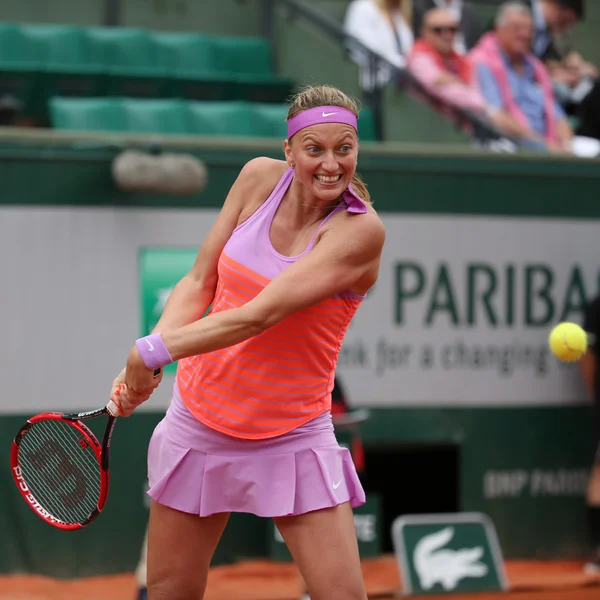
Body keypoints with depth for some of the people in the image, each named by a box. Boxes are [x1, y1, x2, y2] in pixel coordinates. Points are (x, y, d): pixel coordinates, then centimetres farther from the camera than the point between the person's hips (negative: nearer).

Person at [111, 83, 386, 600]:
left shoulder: (360, 229, -17)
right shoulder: (260, 178, -2)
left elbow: (261, 315, -25)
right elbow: (200, 282, 3)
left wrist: (154, 350, -28)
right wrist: (145, 361, -13)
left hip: (291, 440, -4)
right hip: (198, 424, 4)